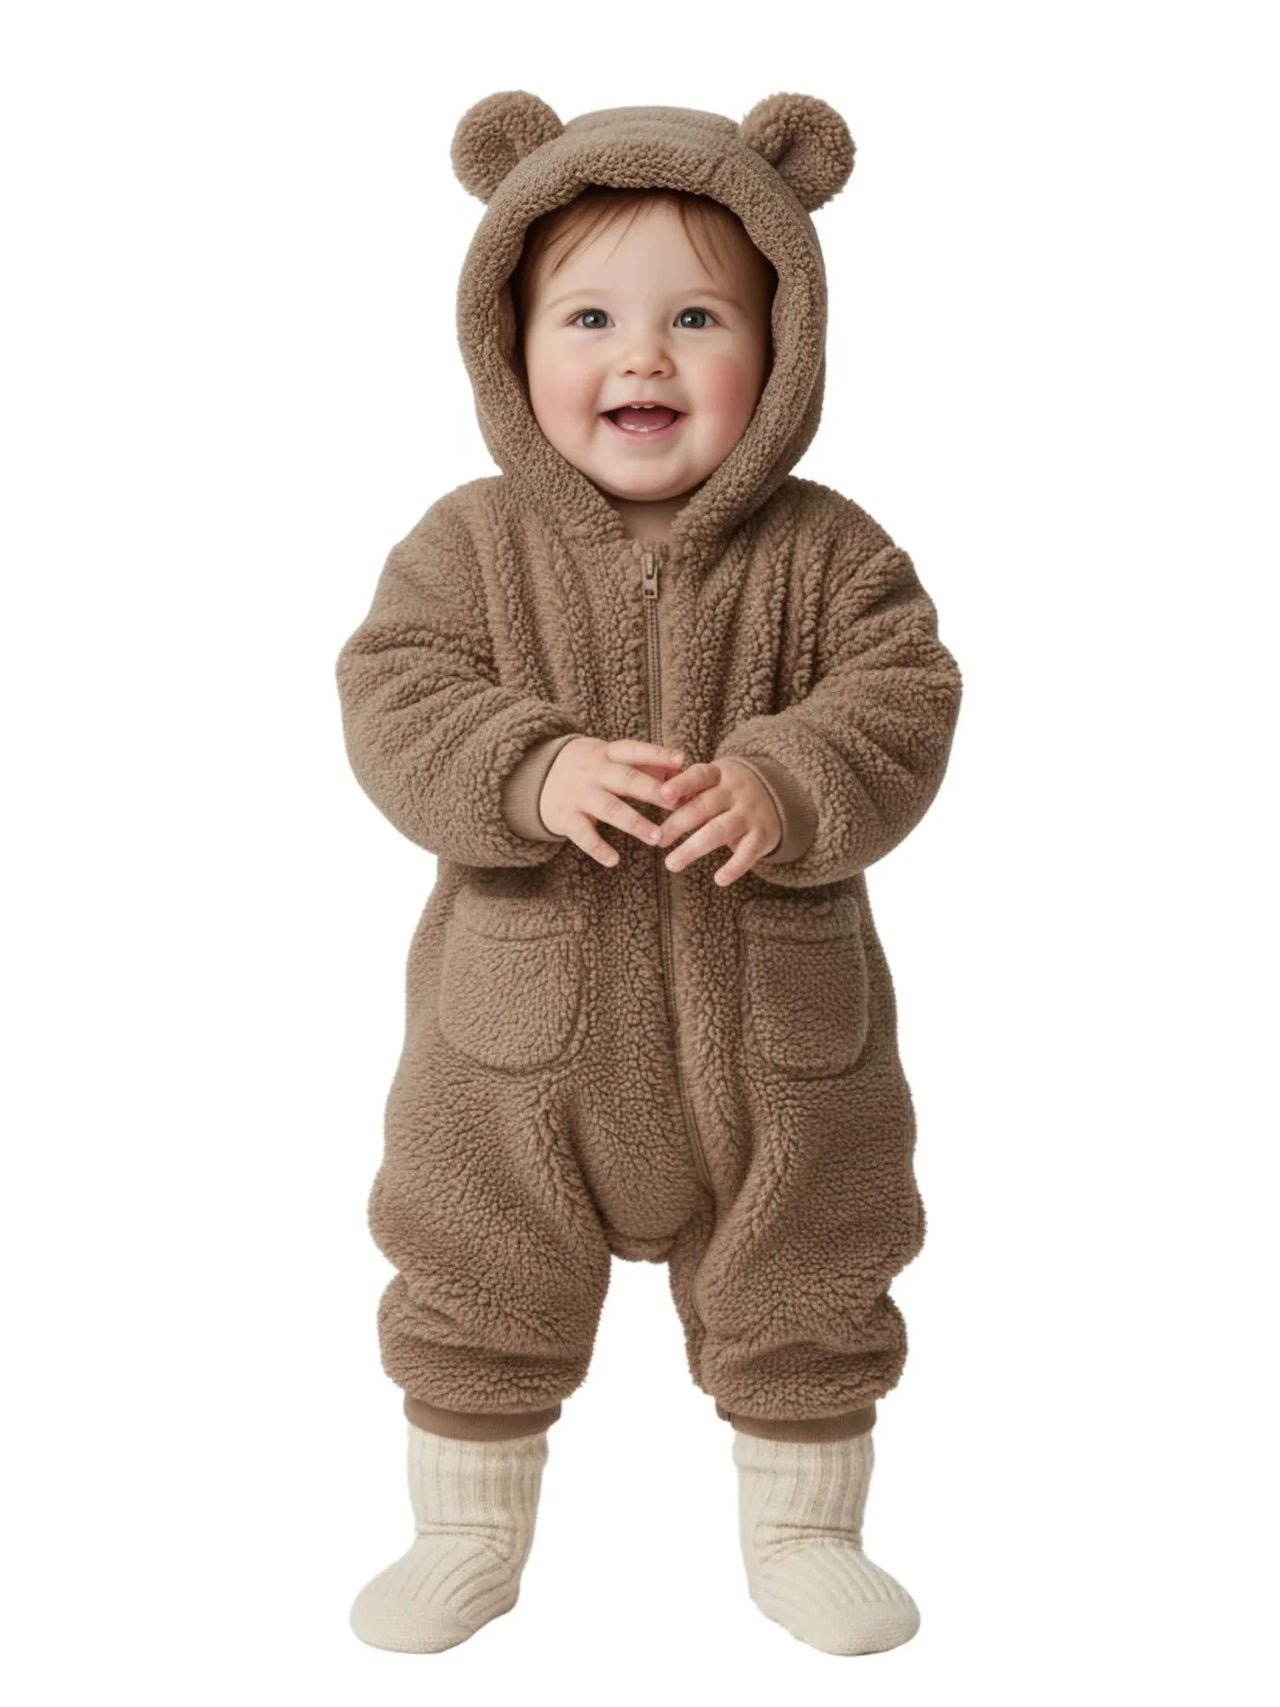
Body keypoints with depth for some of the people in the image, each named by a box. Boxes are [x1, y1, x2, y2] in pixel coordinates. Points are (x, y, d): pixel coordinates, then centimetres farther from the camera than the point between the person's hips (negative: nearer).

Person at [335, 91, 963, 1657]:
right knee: (475, 1302, 16)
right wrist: (536, 773, -31)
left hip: (773, 1033, 0)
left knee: (802, 1305, 16)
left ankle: (801, 1534, 40)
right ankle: (468, 1538, 39)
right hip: (520, 1030, 0)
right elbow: (395, 702, -13)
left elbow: (903, 704, -12)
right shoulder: (470, 544, -6)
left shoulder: (826, 553, -6)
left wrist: (785, 788, -31)